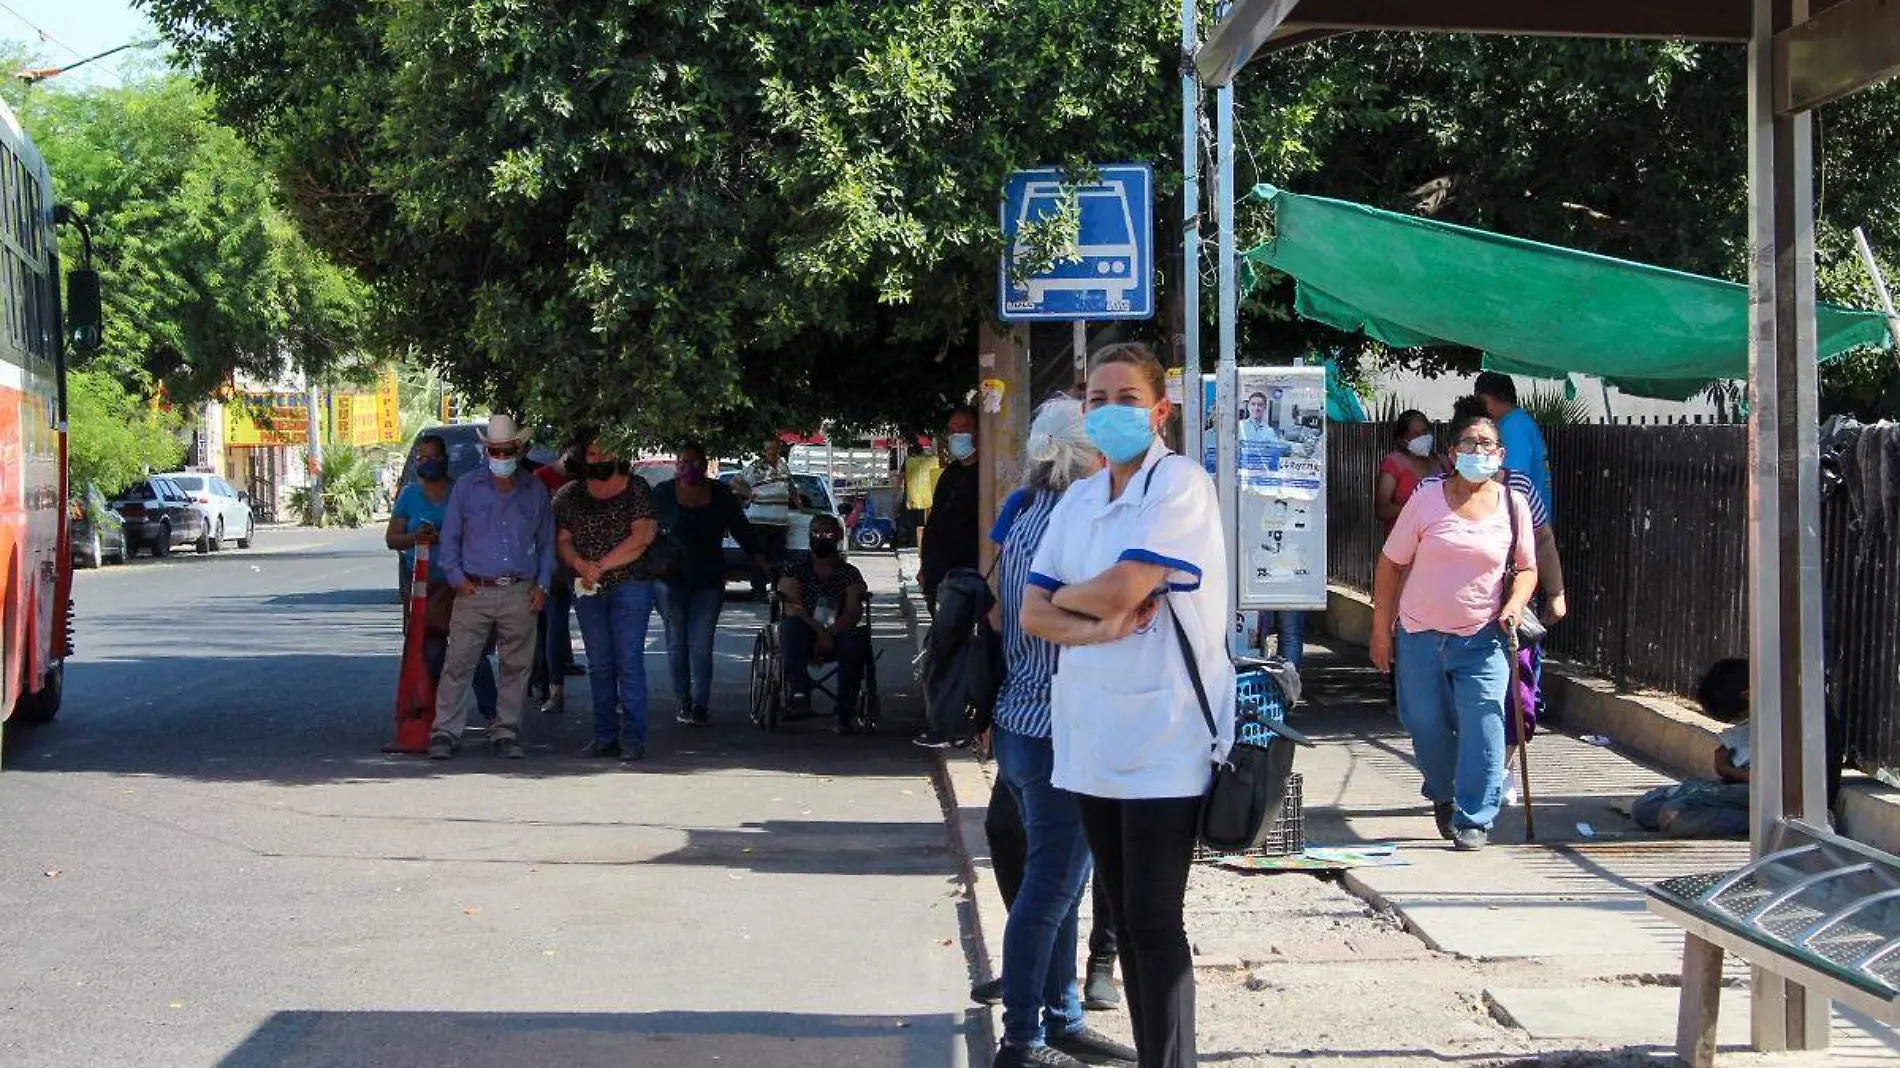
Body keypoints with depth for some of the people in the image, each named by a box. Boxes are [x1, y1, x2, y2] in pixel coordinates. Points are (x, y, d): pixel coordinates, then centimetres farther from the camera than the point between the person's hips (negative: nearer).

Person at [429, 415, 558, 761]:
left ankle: (505, 733, 13)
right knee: (458, 664, -8)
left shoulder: (535, 492, 11)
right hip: (475, 591, -2)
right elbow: (450, 537, 10)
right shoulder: (466, 488, 7)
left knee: (517, 666, 4)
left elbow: (547, 542, 16)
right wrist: (456, 577, -3)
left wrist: (542, 585, 5)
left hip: (520, 595, 2)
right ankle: (445, 732, -4)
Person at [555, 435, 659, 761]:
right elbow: (563, 540, 7)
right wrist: (581, 565, -14)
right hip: (588, 590, 4)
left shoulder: (636, 490, 0)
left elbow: (642, 538, -10)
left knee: (629, 662, -8)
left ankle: (633, 739, -7)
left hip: (629, 585, -4)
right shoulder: (570, 495, 12)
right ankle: (605, 737, 11)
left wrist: (601, 566, -13)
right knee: (599, 665, 7)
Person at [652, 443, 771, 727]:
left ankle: (700, 705, -4)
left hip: (709, 581, 0)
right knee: (677, 644, 5)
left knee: (701, 645, -5)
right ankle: (683, 704, 12)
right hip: (671, 579, 0)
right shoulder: (663, 494, 0)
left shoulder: (721, 496, 2)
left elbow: (744, 533, 3)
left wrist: (765, 565, -6)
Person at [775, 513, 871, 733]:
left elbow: (854, 612, -2)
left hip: (837, 636, 0)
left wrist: (831, 632, -22)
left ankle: (846, 713, -30)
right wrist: (819, 630, -22)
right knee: (792, 625, -33)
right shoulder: (797, 569, 11)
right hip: (803, 637, 0)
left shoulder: (849, 573, 13)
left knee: (854, 640, -33)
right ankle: (799, 691, -45)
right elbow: (792, 608, -5)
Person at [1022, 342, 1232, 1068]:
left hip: (1163, 742, -7)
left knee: (1153, 922, -5)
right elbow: (1033, 614, 6)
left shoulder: (1180, 485, -10)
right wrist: (1099, 628, -13)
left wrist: (1065, 598, 0)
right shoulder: (1077, 499, 12)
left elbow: (1120, 589, -20)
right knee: (1125, 918, 12)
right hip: (1092, 737, 7)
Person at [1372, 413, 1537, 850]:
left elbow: (1527, 568, 13)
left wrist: (1515, 603, -8)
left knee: (1482, 723, -13)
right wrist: (1381, 630, 1)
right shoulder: (1427, 501, -2)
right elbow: (1390, 564, 2)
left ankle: (1473, 819, -6)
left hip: (1482, 638, 0)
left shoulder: (1513, 506, 3)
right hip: (1420, 634, 0)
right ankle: (1443, 795, 36)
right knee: (1425, 724, 8)